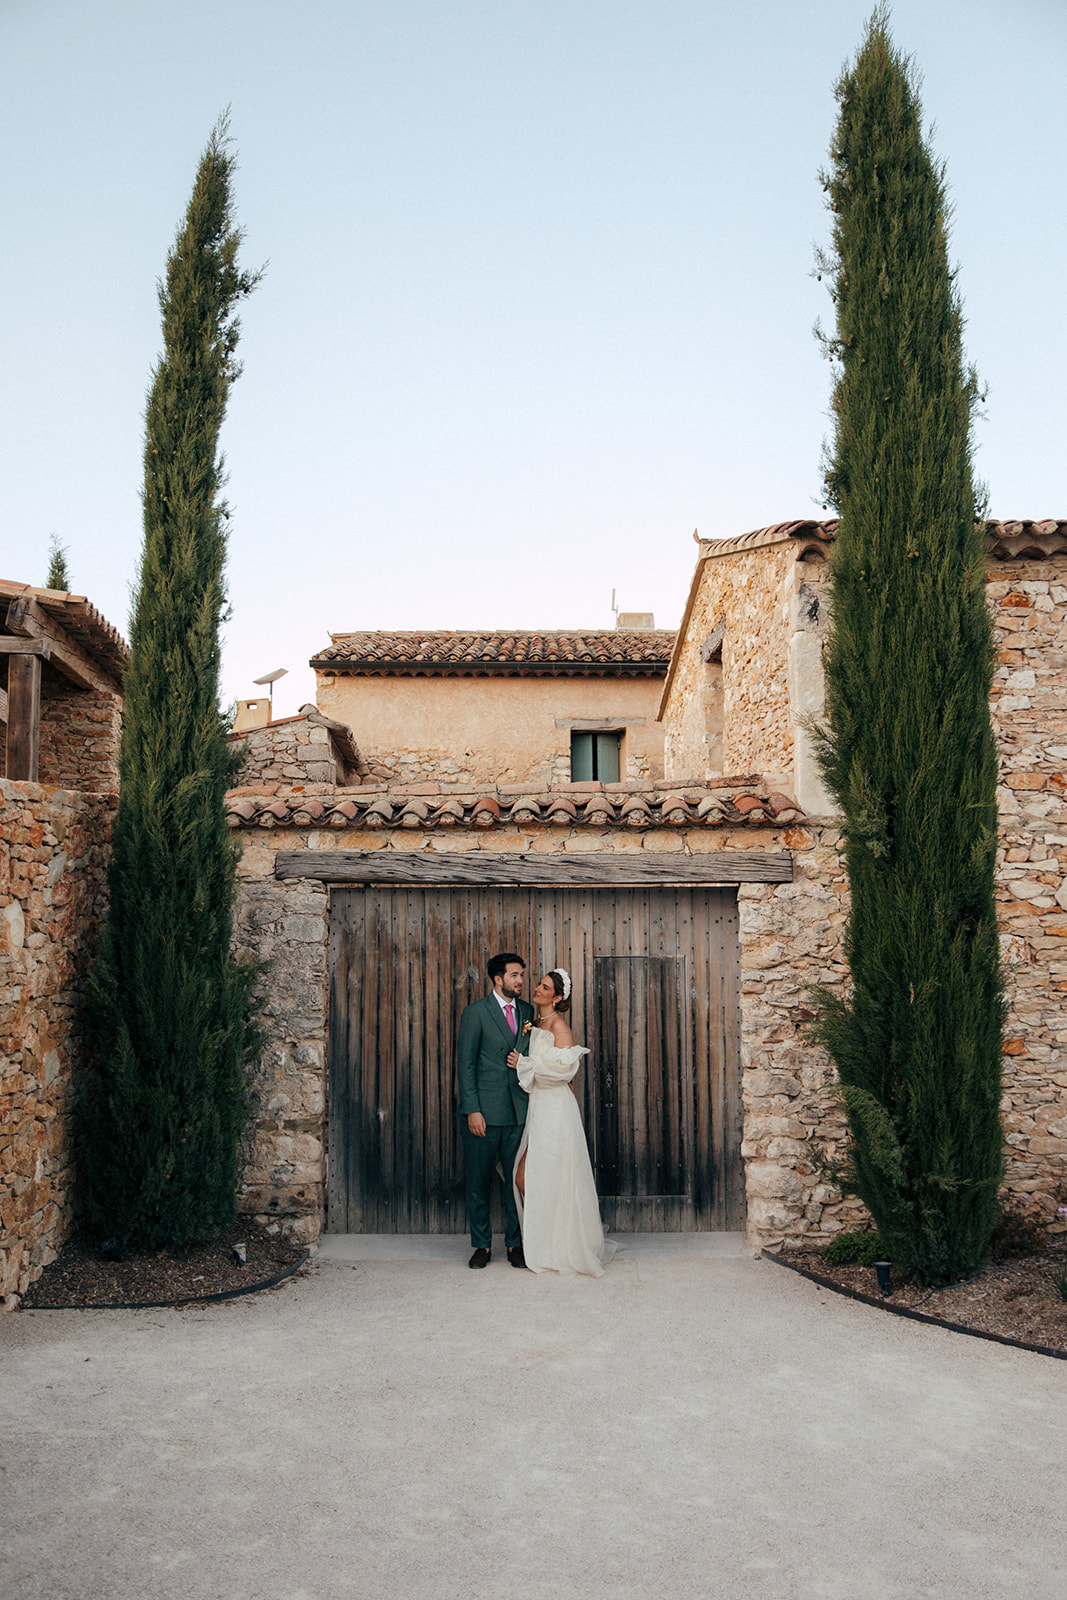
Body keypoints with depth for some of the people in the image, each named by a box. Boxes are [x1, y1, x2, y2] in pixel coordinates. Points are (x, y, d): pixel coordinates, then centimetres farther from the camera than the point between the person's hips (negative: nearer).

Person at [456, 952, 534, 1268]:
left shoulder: (526, 1011, 10)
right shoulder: (475, 1013, -4)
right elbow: (465, 1064, -6)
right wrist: (472, 1110, -12)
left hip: (518, 1110, 4)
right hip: (483, 1110, -3)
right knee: (479, 1180, 5)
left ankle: (515, 1243, 18)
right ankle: (482, 1245, 17)